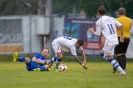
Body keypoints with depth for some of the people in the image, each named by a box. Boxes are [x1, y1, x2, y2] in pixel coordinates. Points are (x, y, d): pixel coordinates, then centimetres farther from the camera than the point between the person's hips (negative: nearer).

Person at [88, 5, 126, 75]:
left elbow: (98, 34, 3)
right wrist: (122, 36, 15)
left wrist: (92, 31, 23)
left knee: (110, 57, 1)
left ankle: (121, 71, -8)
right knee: (102, 53, 20)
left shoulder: (99, 22, -1)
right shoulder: (111, 18, 15)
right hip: (115, 40, 7)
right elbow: (120, 26, 7)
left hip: (109, 41, -7)